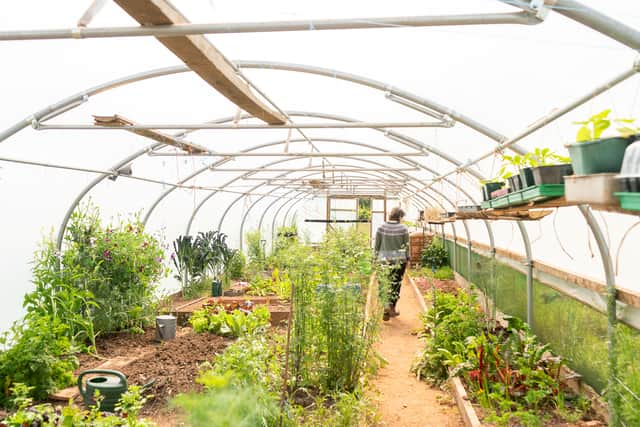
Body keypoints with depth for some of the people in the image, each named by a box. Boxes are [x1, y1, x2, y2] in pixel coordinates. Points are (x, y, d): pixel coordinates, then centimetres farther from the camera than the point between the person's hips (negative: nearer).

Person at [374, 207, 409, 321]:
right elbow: (406, 246, -1)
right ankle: (391, 307, 7)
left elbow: (377, 245, 2)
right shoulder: (403, 228, -5)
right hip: (399, 259, -1)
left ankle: (386, 311, 0)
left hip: (384, 259, 1)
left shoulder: (381, 228, -2)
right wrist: (407, 259, 10)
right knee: (396, 283, 11)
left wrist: (376, 258, 11)